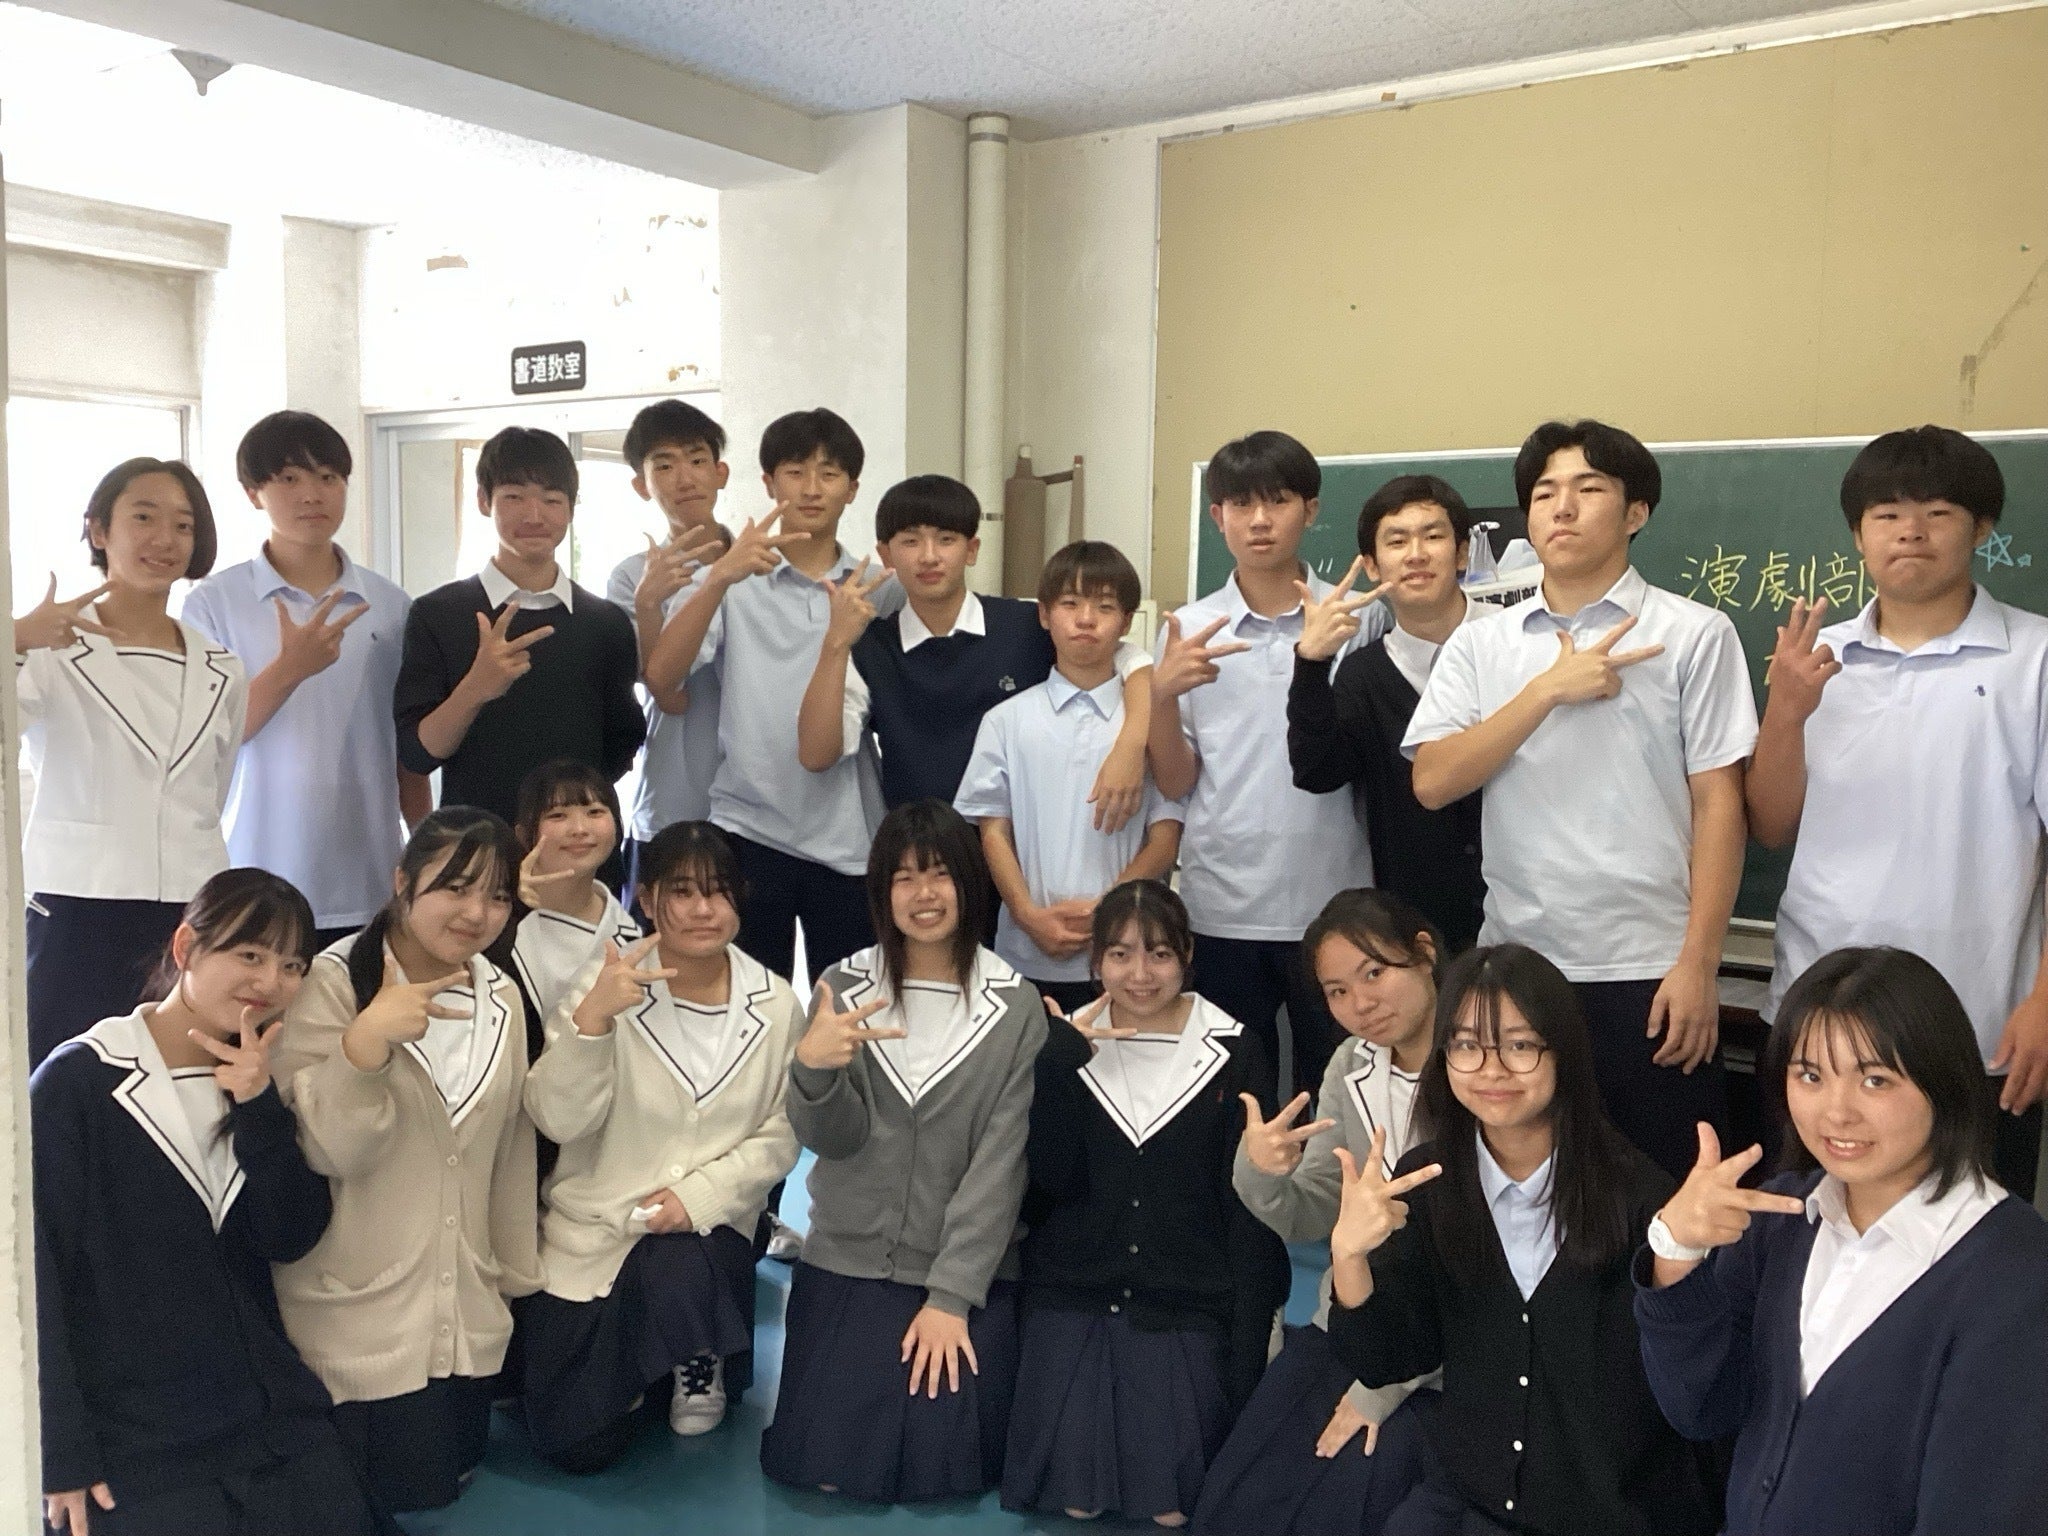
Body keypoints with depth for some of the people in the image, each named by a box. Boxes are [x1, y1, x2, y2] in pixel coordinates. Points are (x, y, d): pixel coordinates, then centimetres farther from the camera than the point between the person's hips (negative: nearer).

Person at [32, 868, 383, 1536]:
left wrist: (259, 1107, -15)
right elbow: (35, 1274, -9)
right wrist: (62, 1456, -11)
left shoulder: (257, 1083, 7)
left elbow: (292, 1238, -2)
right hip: (130, 1440, -4)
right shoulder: (79, 1082, -10)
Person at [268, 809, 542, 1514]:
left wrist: (516, 1276, 15)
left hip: (466, 1315, 6)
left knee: (453, 1475, 12)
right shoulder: (330, 986, -14)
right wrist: (366, 1041, -37)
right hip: (358, 1315, -5)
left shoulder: (501, 997, 3)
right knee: (405, 1489, -1)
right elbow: (326, 1152, -22)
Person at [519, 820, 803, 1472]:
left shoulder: (776, 1005, -6)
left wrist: (699, 1195, -20)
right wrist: (592, 1018, -37)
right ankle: (627, 1358, 32)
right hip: (592, 1228, 0)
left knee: (678, 1278, -34)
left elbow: (781, 1136, -5)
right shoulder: (605, 981, -13)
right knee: (576, 1443, -2)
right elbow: (558, 1119, -21)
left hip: (708, 1225, 1)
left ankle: (698, 1363, 3)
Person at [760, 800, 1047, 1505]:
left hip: (968, 1269, -1)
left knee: (943, 1461, -9)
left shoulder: (1016, 1007, -6)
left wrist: (952, 1296, -13)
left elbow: (1000, 1162, -8)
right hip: (847, 1261, 1)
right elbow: (833, 1139, -9)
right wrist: (813, 1070, -31)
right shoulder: (844, 989, -1)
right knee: (825, 1464, -6)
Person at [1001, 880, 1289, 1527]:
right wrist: (1060, 1062, -17)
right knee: (1076, 1496, -6)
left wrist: (1248, 1345, -8)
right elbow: (1053, 1182, -8)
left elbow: (1250, 1203, -4)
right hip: (1074, 1298, 1)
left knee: (1172, 1501, -9)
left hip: (1185, 1305, -1)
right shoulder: (1068, 1046, 0)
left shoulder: (1231, 1050, -5)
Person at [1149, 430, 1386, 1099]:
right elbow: (1176, 783, 2)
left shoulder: (1359, 619, 2)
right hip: (1221, 907, 1)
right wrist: (1163, 692, -14)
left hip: (1332, 900, -1)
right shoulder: (1190, 630, 5)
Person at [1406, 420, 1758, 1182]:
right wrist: (1550, 689, -12)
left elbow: (1719, 804, -4)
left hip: (1649, 969, -3)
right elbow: (1432, 782, -4)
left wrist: (1698, 964, -9)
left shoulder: (1695, 634, -1)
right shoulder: (1478, 642, 8)